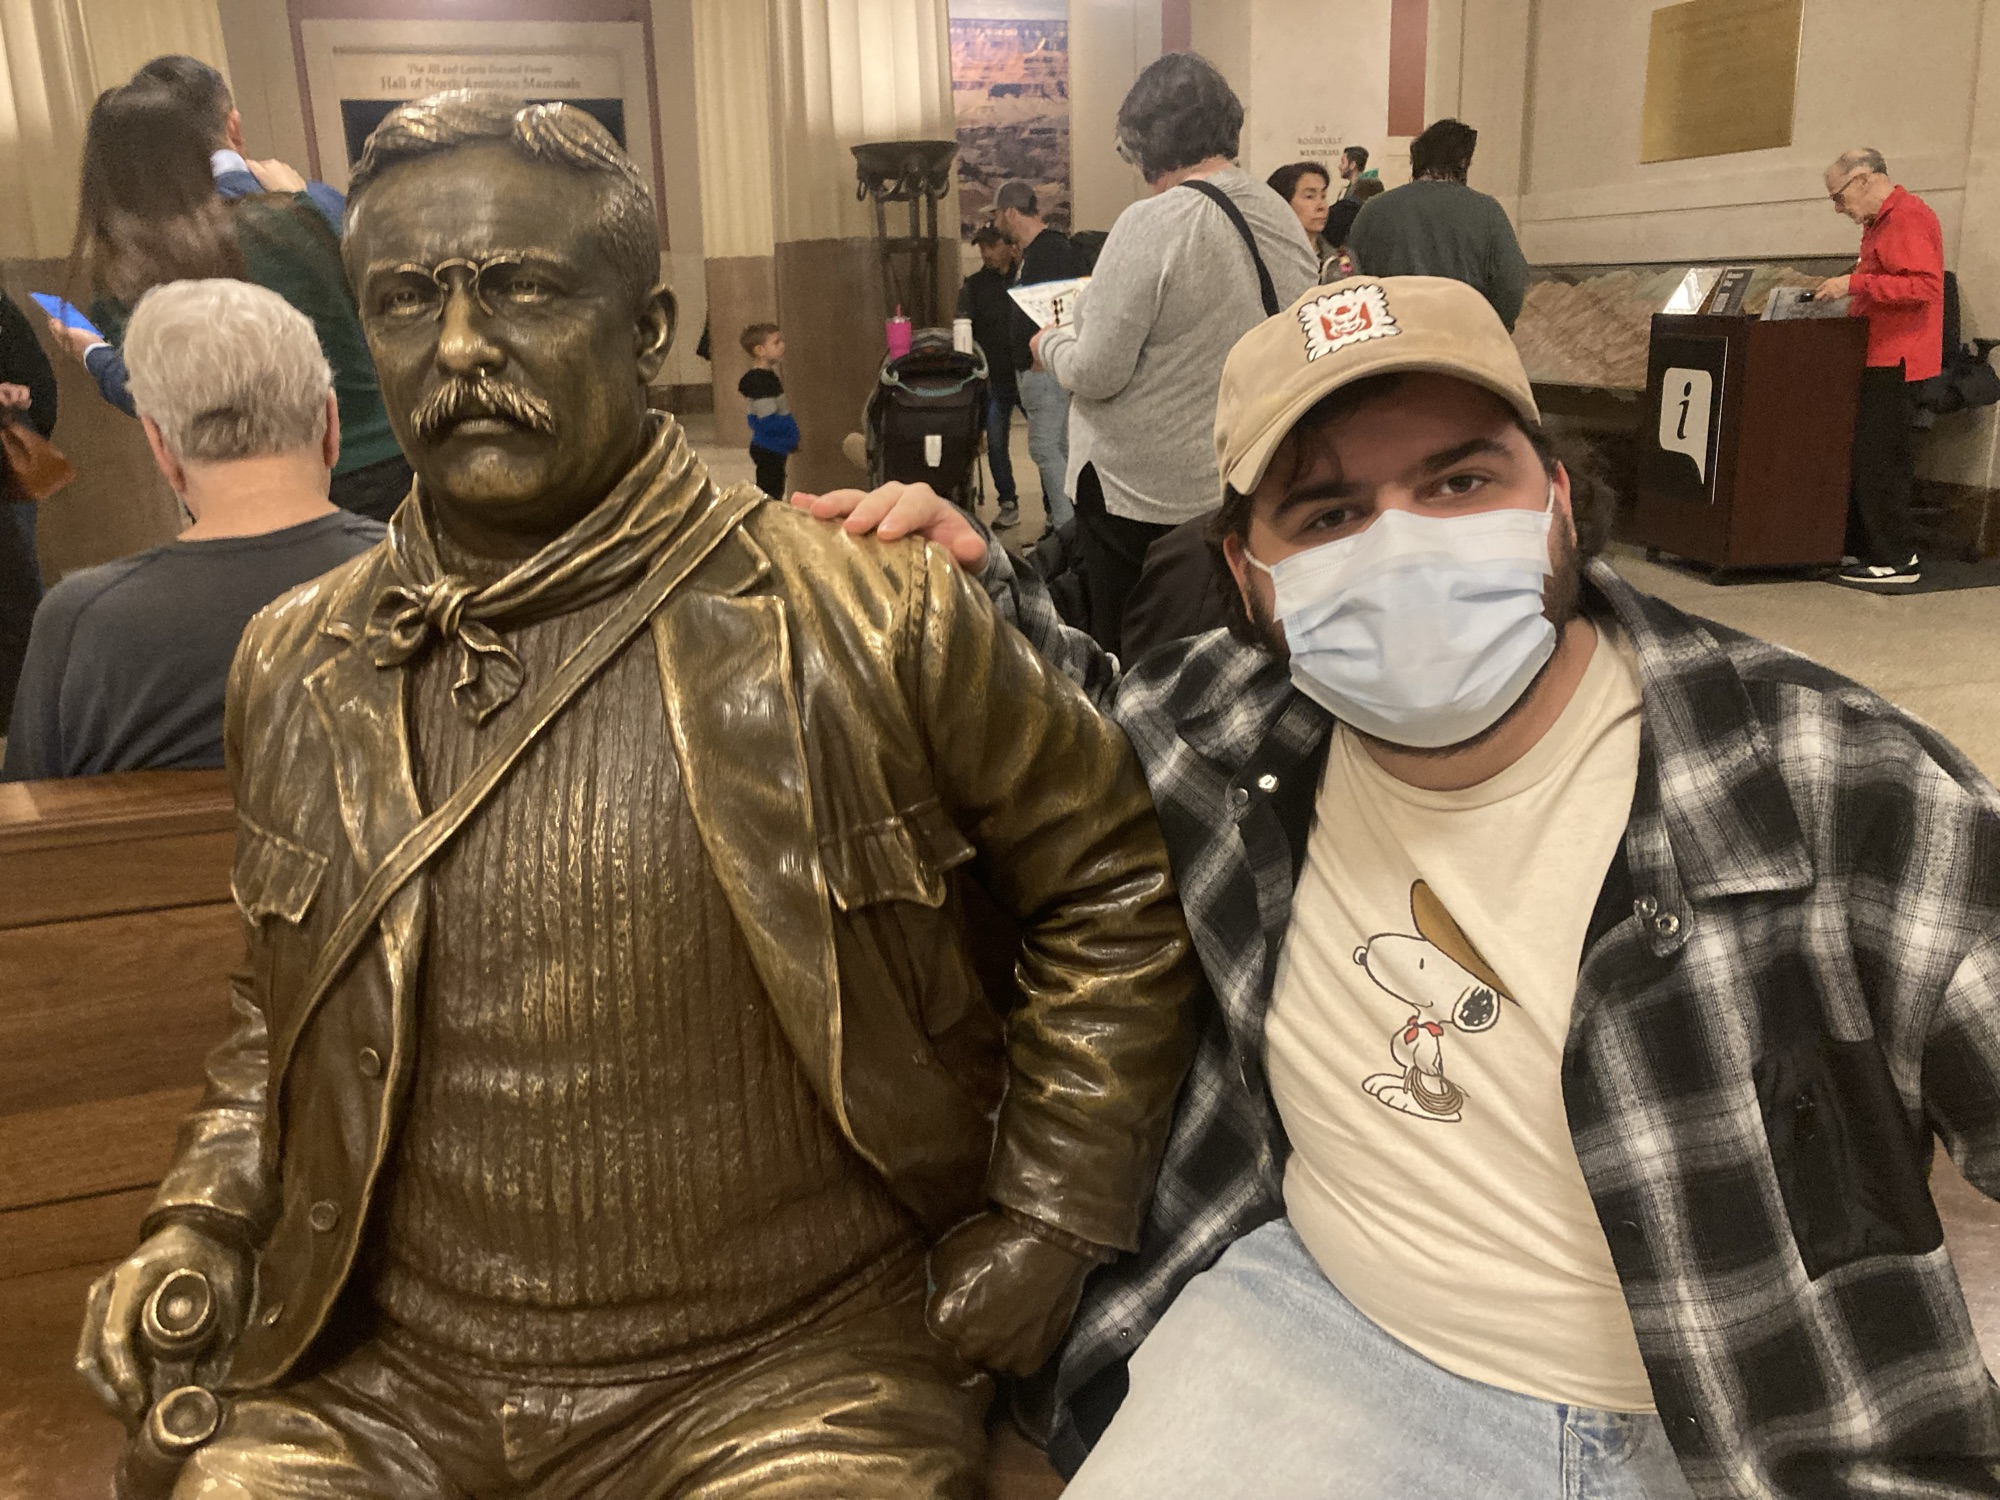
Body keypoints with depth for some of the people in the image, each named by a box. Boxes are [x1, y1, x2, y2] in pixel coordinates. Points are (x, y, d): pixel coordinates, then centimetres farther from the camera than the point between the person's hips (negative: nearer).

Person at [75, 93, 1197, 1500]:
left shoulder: (871, 619, -11)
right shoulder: (296, 668, 4)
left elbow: (1114, 889, -1)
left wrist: (1046, 1230, -2)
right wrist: (207, 1216, 4)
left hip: (792, 1373, -2)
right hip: (370, 1383, 4)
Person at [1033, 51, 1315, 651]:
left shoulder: (1150, 226, -19)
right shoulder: (1285, 220, 2)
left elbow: (1095, 373, -18)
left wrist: (1051, 343, 3)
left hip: (1145, 495, -7)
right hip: (1254, 488, 7)